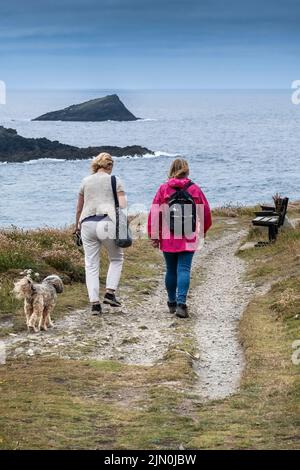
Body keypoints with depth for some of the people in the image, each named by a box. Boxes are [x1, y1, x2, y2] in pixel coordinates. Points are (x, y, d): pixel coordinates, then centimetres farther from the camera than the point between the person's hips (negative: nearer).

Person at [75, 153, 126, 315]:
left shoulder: (86, 181, 15)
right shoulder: (115, 181, 6)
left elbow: (79, 208, 21)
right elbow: (122, 205, -3)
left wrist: (77, 225, 32)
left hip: (87, 224, 3)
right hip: (107, 222, -3)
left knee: (91, 264, 7)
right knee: (116, 258, 18)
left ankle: (94, 303, 1)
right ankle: (110, 293, 4)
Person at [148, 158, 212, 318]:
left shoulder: (163, 189, -2)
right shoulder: (195, 189, 1)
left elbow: (154, 213, -4)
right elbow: (206, 212, 7)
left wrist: (153, 236, 3)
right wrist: (203, 230, 24)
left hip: (168, 239, 0)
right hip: (189, 239, 0)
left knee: (171, 270, 13)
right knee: (184, 270, -2)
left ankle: (172, 303, 25)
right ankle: (181, 303, -16)